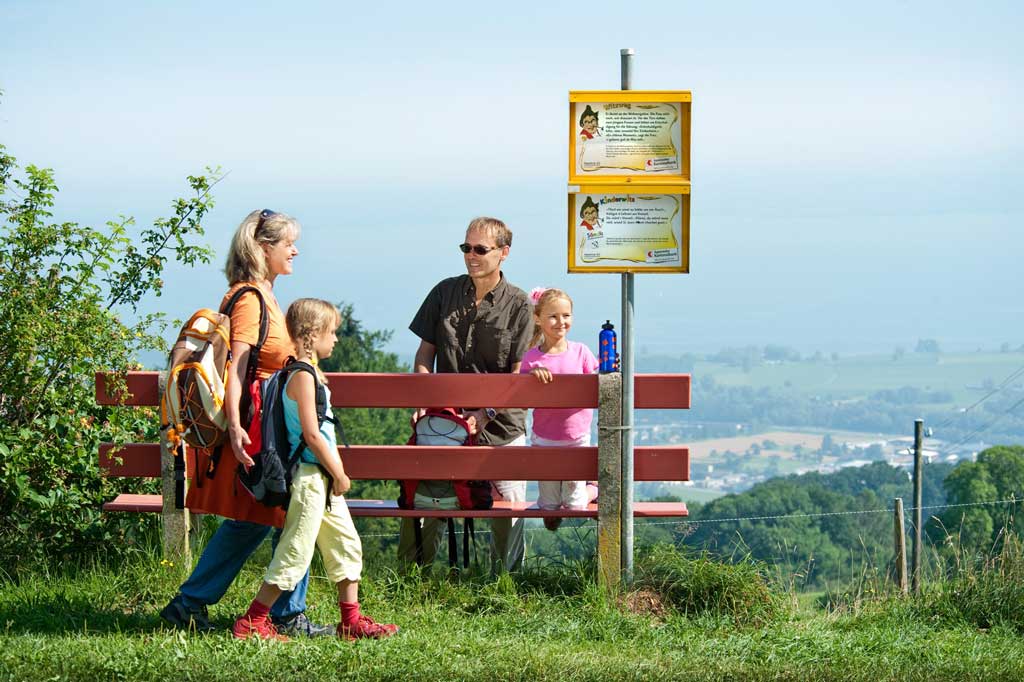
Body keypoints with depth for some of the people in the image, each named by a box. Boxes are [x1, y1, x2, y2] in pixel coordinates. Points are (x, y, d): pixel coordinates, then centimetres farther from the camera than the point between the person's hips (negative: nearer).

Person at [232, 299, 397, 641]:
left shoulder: (310, 373, 15)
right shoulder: (303, 376, -16)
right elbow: (311, 434, -21)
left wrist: (337, 472, 16)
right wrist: (339, 474, -13)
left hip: (323, 480, 10)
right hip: (309, 477, -10)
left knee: (346, 545, 13)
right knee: (295, 554, -6)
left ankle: (352, 621, 19)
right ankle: (252, 623, -1)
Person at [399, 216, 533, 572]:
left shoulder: (518, 304, -2)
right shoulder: (445, 293, 6)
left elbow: (518, 373, -4)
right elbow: (425, 353, 10)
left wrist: (486, 412, -16)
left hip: (501, 425, -2)